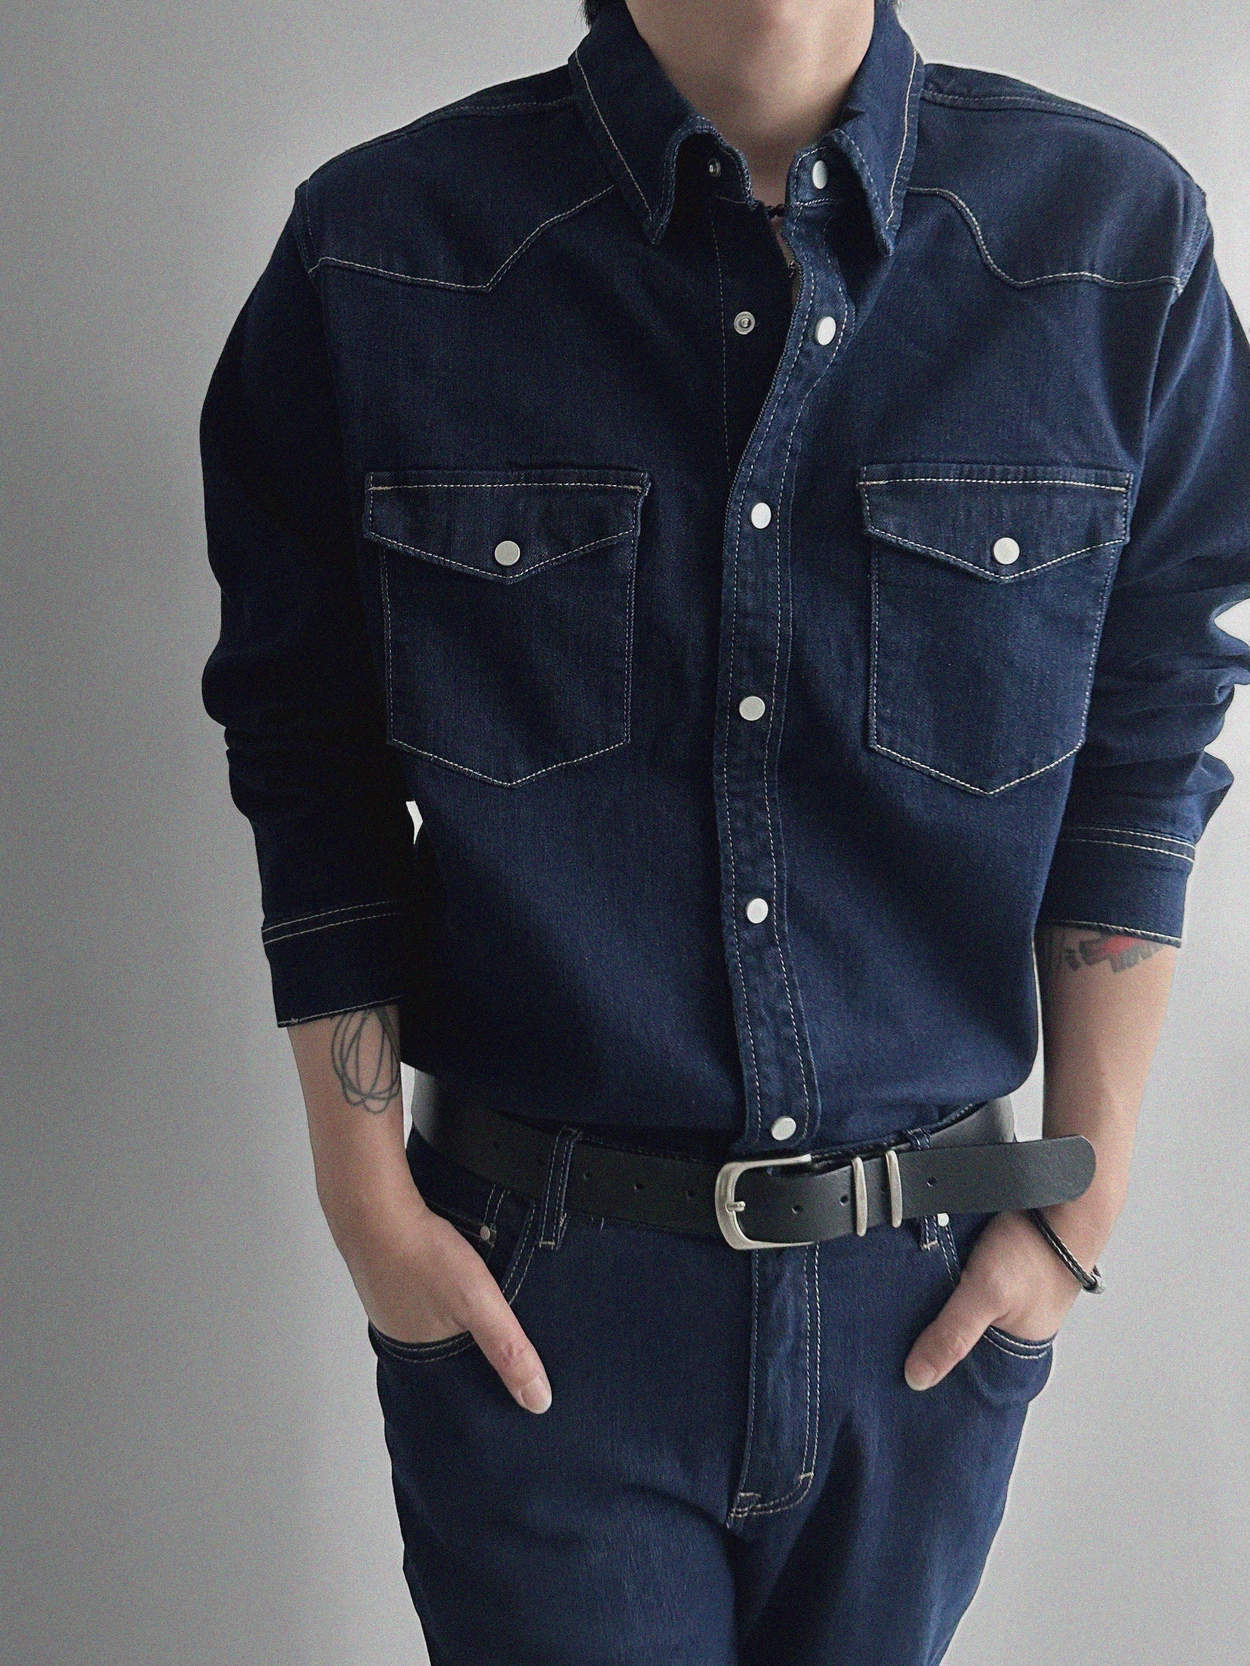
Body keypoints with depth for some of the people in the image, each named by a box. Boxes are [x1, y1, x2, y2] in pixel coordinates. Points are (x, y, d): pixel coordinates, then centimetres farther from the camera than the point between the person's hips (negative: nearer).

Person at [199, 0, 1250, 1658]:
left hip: (930, 1292, 2)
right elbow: (311, 764, -1)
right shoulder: (377, 258, -8)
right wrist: (365, 1197, -2)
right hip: (529, 1296, -1)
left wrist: (1084, 1196, 1)